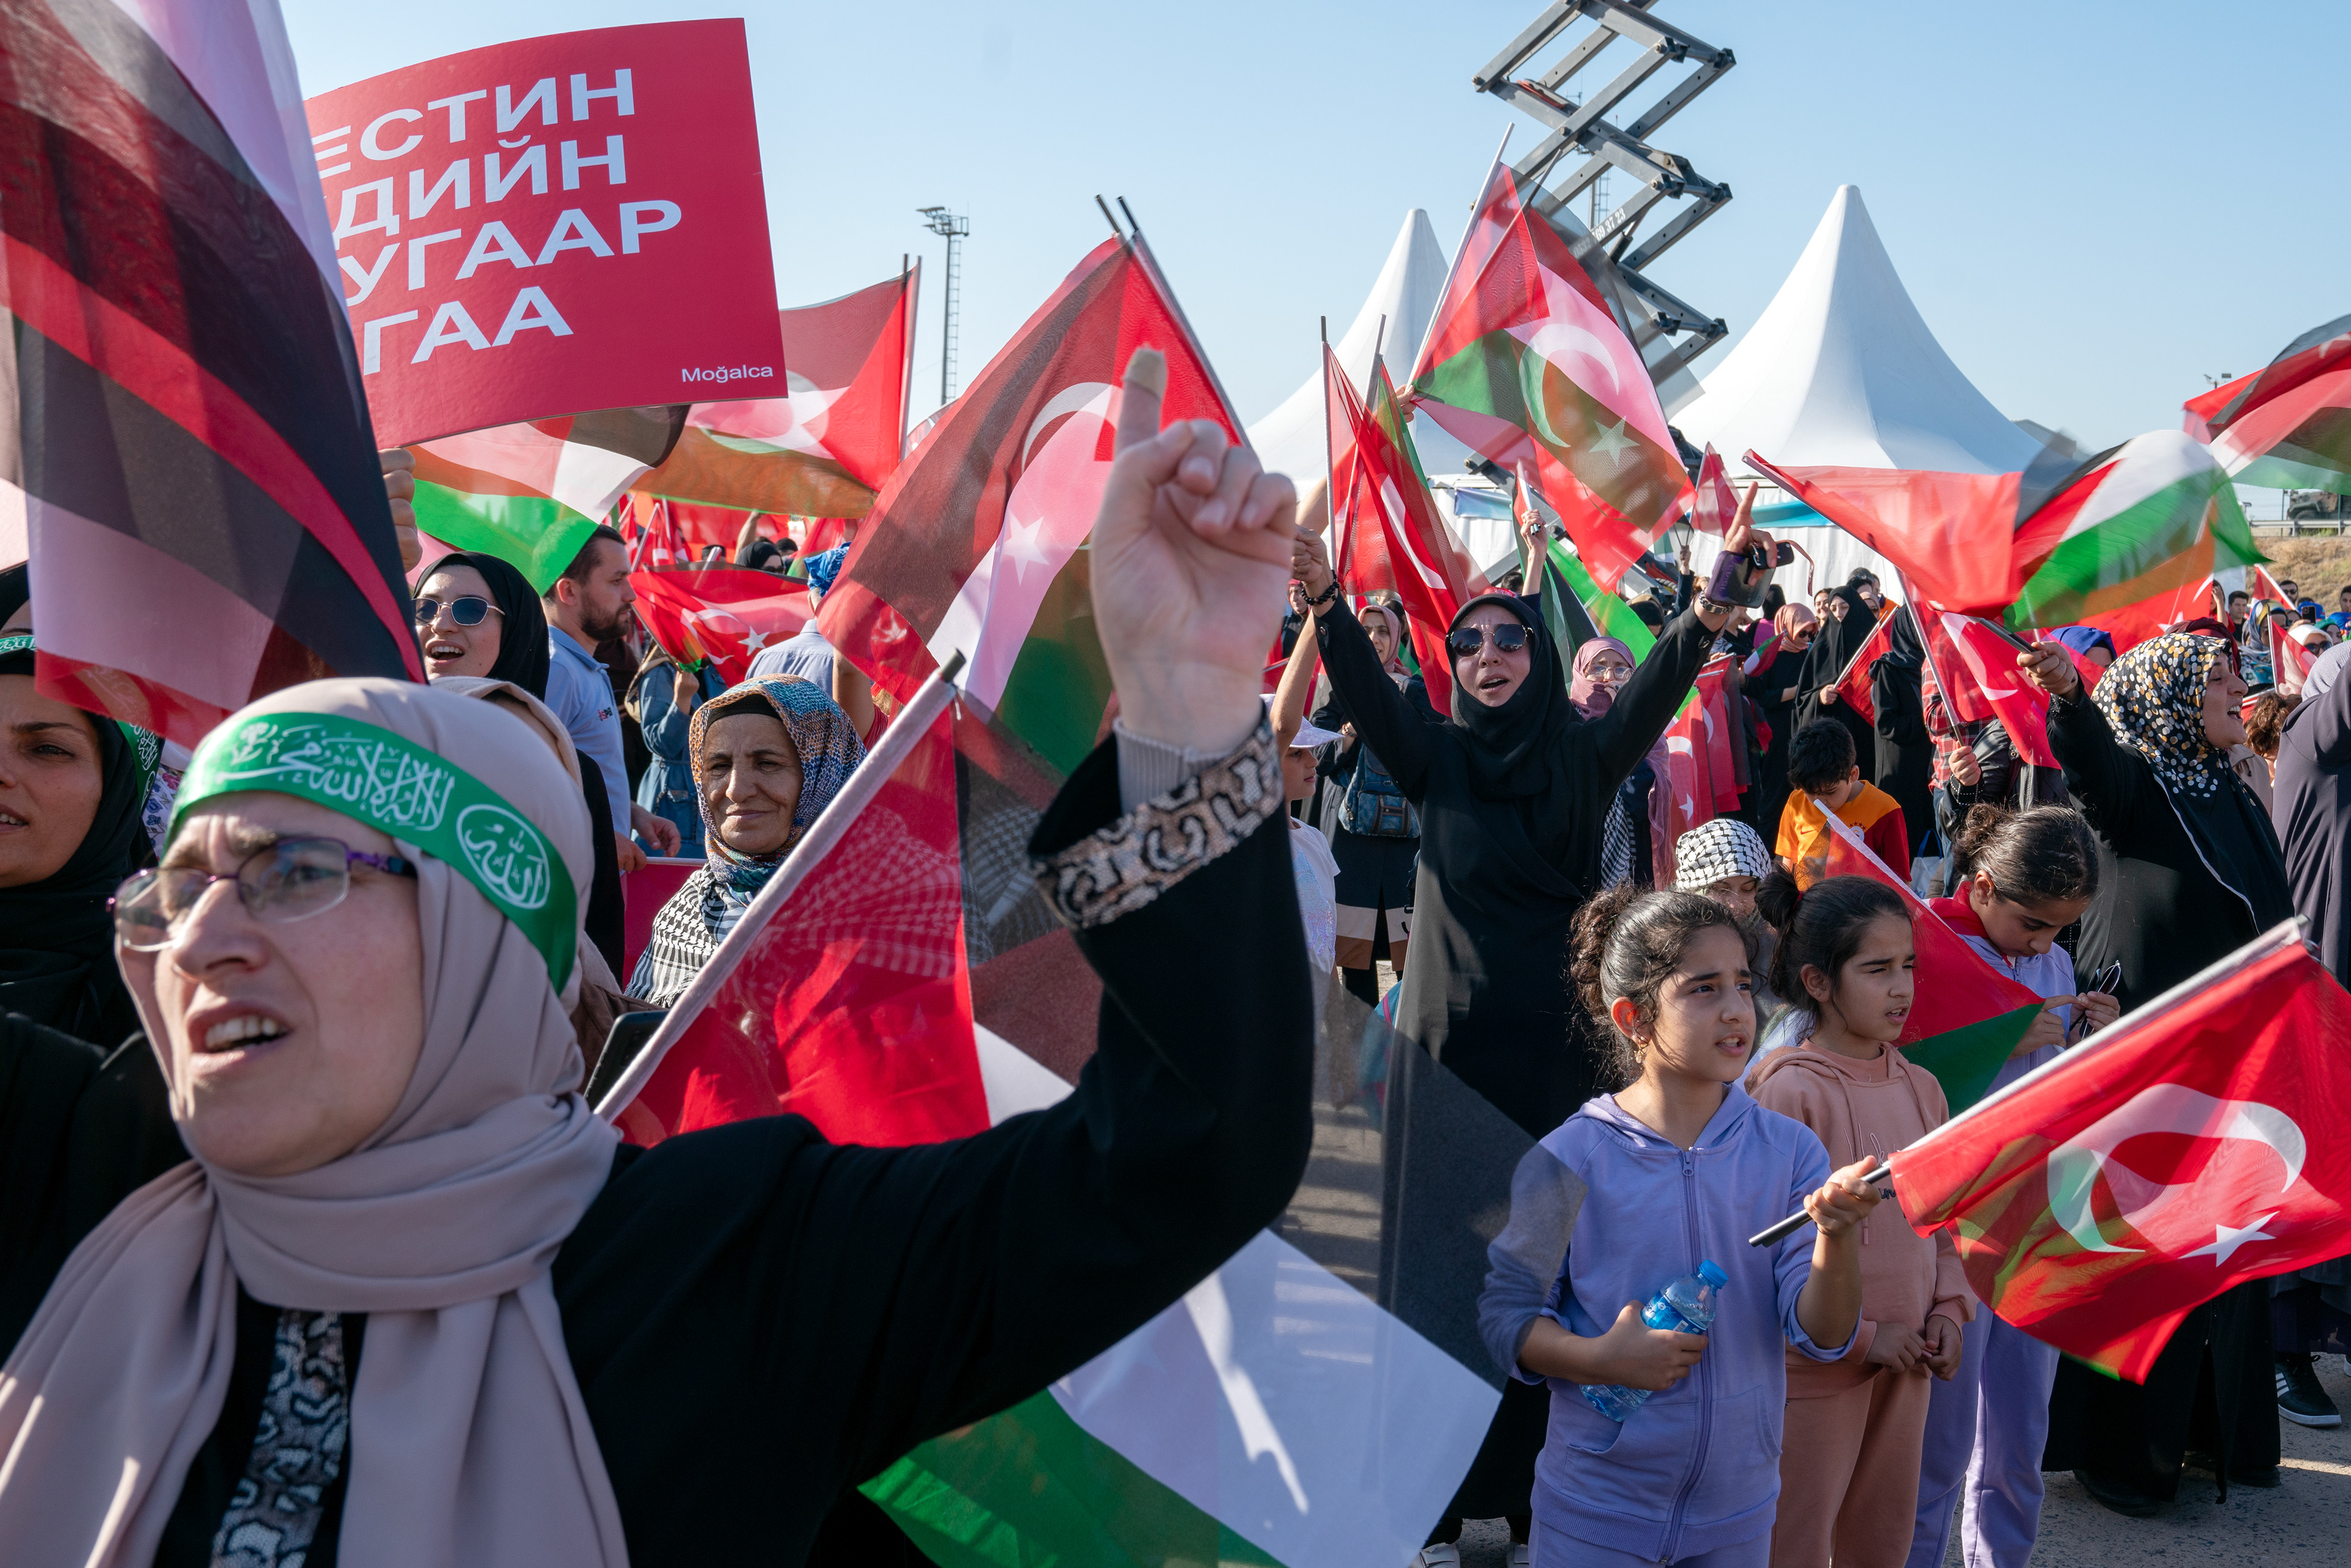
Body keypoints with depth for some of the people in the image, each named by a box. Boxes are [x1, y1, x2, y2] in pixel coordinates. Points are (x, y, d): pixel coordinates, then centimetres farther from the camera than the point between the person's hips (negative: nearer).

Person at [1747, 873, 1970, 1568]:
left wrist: (1947, 1312, 4)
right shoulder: (1789, 1090, -17)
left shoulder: (1920, 1088, 6)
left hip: (1905, 1364, 7)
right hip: (1815, 1371, -6)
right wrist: (1862, 1337, -14)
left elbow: (1946, 1211, 18)